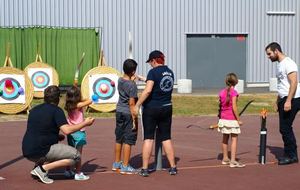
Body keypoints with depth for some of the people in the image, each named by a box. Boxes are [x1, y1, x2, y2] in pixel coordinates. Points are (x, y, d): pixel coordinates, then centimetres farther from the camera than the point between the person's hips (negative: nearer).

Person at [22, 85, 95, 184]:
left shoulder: (34, 110, 16)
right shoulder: (56, 110, -6)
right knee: (76, 155, -2)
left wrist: (58, 136, 35)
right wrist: (85, 123, -7)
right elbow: (66, 130, -19)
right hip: (41, 151, -8)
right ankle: (43, 168, -11)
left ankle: (38, 164, 8)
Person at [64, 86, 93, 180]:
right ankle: (78, 174, 0)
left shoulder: (69, 106, 4)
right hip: (79, 132, -7)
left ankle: (68, 171, 26)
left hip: (71, 132, 7)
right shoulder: (79, 105, -14)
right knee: (78, 153, -2)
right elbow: (89, 101, -14)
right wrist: (82, 99, 3)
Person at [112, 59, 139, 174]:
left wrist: (131, 80, 17)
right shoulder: (132, 85, -18)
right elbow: (131, 103, -19)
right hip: (128, 113, -8)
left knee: (119, 139, 17)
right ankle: (125, 166, 2)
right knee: (128, 140, -1)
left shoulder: (120, 80, 4)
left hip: (119, 111, 8)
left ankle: (116, 163, 27)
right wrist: (134, 119, -16)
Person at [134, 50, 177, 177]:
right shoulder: (170, 72, 8)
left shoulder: (153, 72, -13)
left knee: (148, 138, 1)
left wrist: (137, 105, -17)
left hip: (151, 108, -5)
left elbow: (148, 90, -23)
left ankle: (145, 169, 2)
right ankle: (173, 167, 13)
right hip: (167, 108, 5)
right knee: (166, 138, 12)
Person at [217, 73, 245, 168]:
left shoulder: (221, 92, 4)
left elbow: (219, 106, 8)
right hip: (232, 119, -6)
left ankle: (225, 158, 27)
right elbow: (234, 107, -16)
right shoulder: (234, 92, -13)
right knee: (234, 139, -3)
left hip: (223, 118, 6)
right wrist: (238, 119, -11)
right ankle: (233, 161, -8)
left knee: (225, 138, 16)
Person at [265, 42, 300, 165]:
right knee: (285, 128, 11)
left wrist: (288, 101, -26)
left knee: (285, 128, -9)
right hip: (284, 100, 10)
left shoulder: (288, 63, -12)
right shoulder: (279, 65, 18)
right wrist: (278, 102, 22)